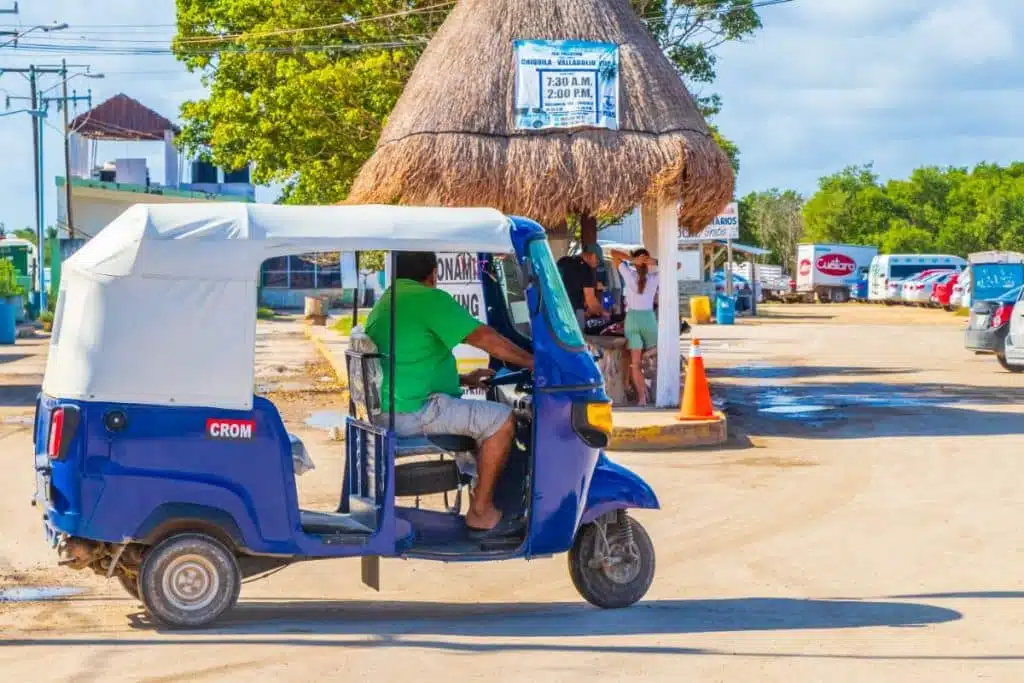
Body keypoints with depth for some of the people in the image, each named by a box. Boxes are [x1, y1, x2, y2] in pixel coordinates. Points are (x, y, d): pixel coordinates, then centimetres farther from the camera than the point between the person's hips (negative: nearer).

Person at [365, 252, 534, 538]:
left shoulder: (383, 304, 20)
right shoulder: (429, 298, -10)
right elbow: (484, 337, -15)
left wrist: (464, 380, 26)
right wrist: (532, 361, -5)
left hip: (386, 411, 10)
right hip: (414, 411, -10)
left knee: (480, 414, 25)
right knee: (501, 419, -10)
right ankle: (480, 512, -8)